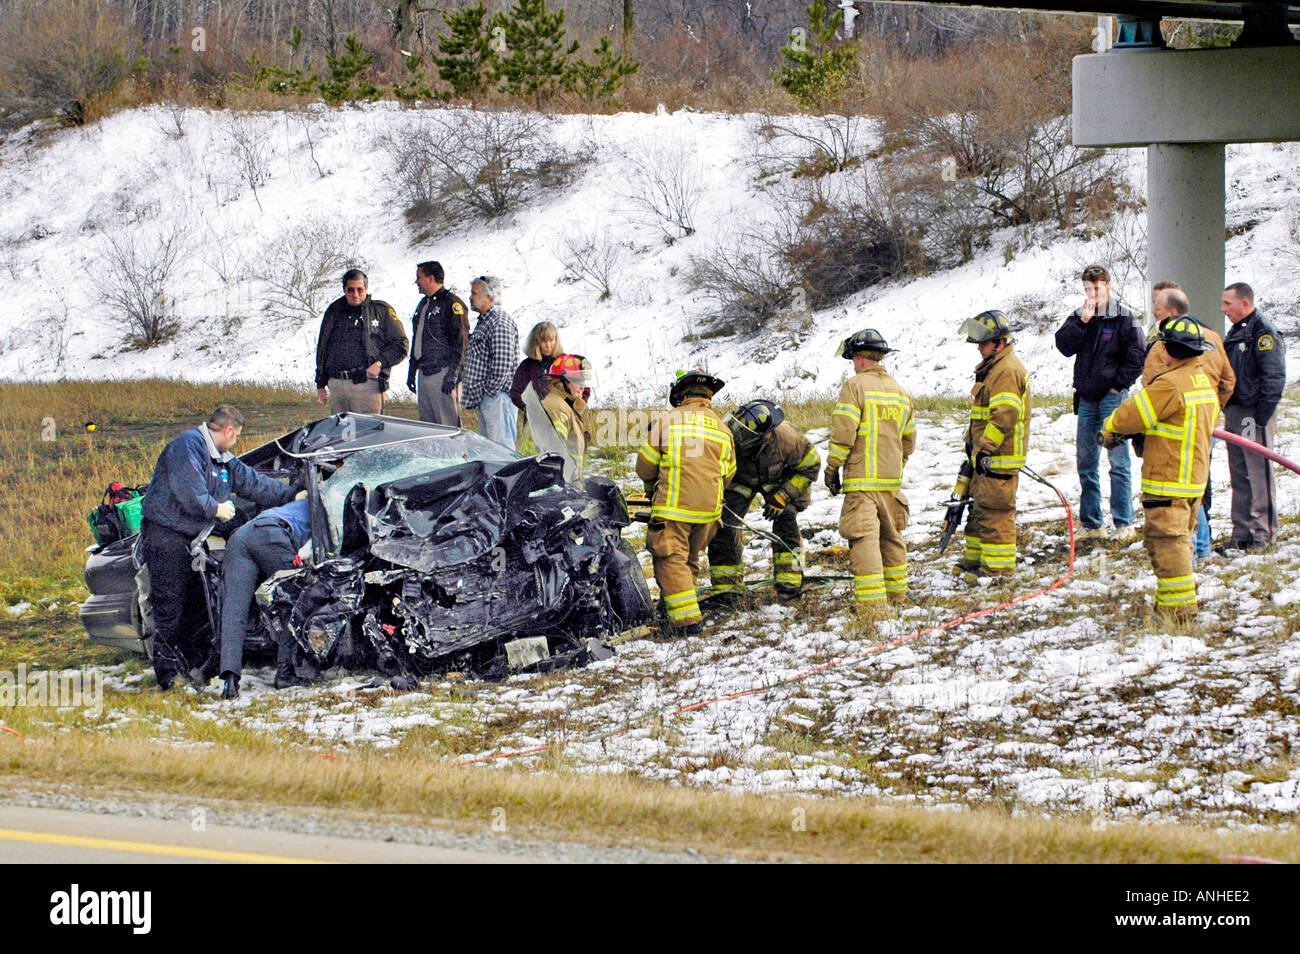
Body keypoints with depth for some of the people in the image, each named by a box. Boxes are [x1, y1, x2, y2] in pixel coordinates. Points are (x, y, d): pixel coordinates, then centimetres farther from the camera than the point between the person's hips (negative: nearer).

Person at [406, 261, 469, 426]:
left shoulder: (451, 304, -10)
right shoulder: (423, 304, 19)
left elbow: (460, 341, -15)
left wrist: (453, 373, -20)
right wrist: (412, 370, 25)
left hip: (442, 373, -9)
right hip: (424, 374, 9)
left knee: (449, 424, -11)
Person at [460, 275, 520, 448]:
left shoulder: (500, 322, -15)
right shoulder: (484, 321, 19)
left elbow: (502, 366, -21)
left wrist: (488, 391, -16)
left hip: (497, 395, -11)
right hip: (484, 397, 11)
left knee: (501, 446, -11)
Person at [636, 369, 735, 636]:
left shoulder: (668, 421, 0)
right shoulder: (723, 429, 14)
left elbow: (645, 465, 4)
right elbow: (728, 474, 21)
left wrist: (652, 490, 24)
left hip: (674, 506, -5)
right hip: (709, 509, 5)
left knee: (671, 560, -6)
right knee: (690, 558, 20)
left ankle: (686, 617, -17)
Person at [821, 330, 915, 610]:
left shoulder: (855, 386, -8)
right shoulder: (901, 392, 15)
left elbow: (843, 433, -14)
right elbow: (909, 439, 22)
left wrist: (832, 468, -6)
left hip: (862, 481, -7)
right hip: (892, 481, 7)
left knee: (864, 537, -10)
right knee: (891, 535, 19)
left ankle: (871, 597, -17)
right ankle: (896, 590, 28)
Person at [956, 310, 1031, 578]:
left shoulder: (1007, 371, -17)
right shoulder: (992, 368, 19)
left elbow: (1005, 415, -25)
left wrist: (986, 449, -24)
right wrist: (972, 443, 28)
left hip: (1000, 456, -11)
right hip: (987, 455, 11)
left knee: (995, 509, -8)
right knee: (980, 506, 18)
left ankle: (999, 565, -4)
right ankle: (976, 558, 28)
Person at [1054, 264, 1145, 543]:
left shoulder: (1123, 317, -4)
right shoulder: (1078, 316, 10)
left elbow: (1137, 355, -6)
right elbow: (1064, 346, -3)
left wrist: (1119, 384, -8)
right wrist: (1082, 322, -12)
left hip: (1112, 396, -6)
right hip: (1087, 399, 6)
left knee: (1119, 461, -9)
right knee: (1086, 463, 9)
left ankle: (1124, 523, -7)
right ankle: (1091, 523, 16)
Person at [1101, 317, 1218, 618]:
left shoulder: (1170, 385, -19)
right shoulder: (1203, 381, 11)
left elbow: (1135, 413, -12)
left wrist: (1111, 427, 11)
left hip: (1169, 480, -10)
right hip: (1194, 477, 10)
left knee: (1165, 538, -6)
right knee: (1180, 536, 18)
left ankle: (1177, 603, -7)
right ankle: (1184, 598, 24)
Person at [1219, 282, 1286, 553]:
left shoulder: (1264, 334, -12)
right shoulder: (1236, 333, 17)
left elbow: (1274, 378, -16)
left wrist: (1261, 417, -19)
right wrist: (1226, 411, 15)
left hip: (1253, 413, -9)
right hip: (1234, 413, 9)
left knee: (1257, 474, -6)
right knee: (1240, 476, 11)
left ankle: (1262, 534, -2)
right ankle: (1242, 533, 16)